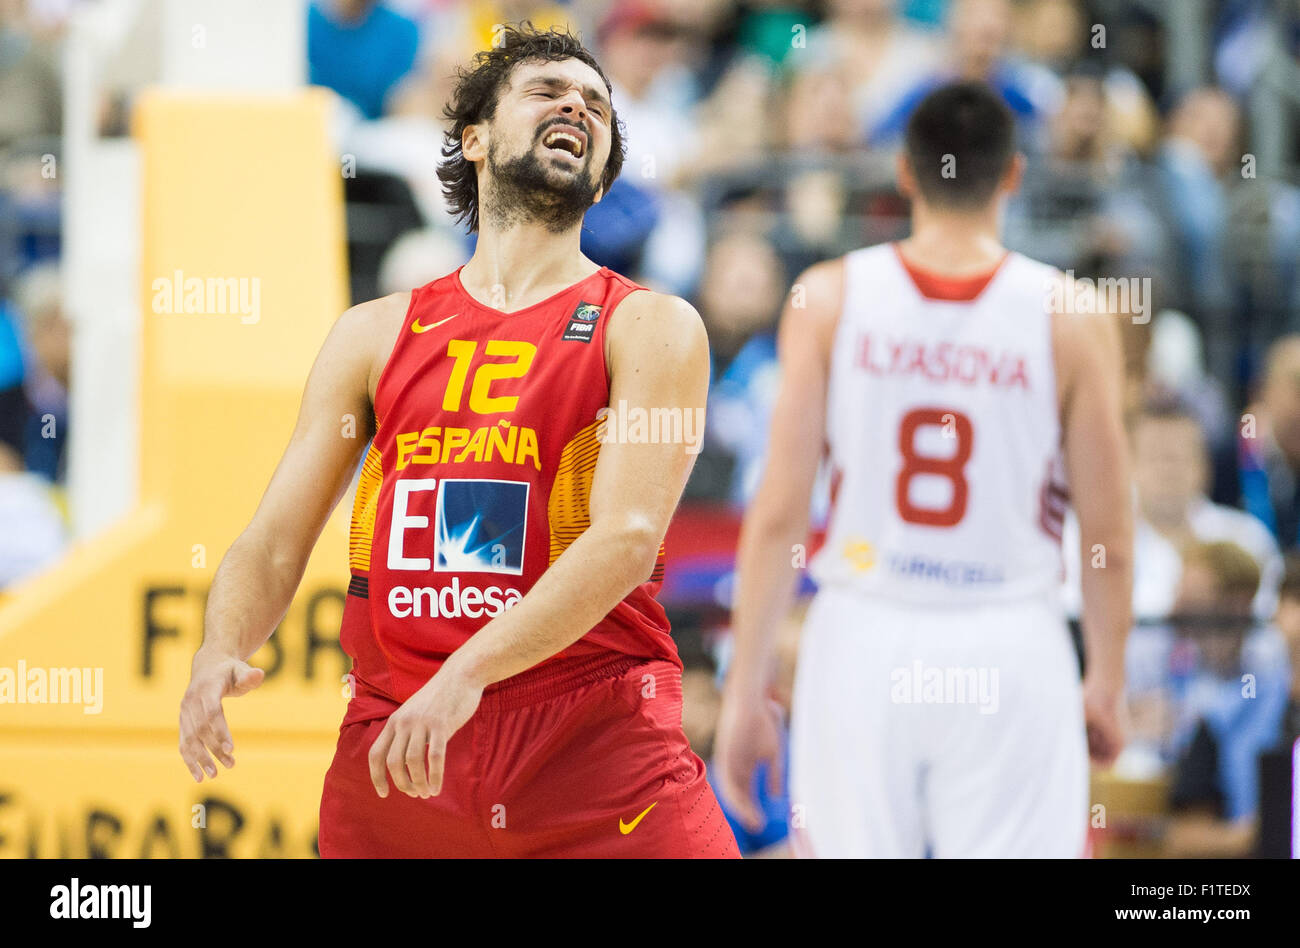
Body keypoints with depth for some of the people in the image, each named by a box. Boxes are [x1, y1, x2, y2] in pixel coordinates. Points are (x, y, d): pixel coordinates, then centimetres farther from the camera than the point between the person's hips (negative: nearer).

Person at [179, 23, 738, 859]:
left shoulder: (653, 328, 2)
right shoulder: (375, 335, 13)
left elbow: (627, 536, -12)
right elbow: (275, 542, 10)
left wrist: (465, 676, -25)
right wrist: (220, 655, -13)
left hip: (597, 746, -3)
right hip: (391, 750, 3)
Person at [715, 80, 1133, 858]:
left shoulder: (831, 298, -2)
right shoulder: (1072, 317, -4)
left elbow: (779, 513, -4)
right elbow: (1109, 533, -1)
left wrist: (746, 689, 3)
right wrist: (1108, 684, 13)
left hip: (864, 640, 1)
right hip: (1010, 648, -1)